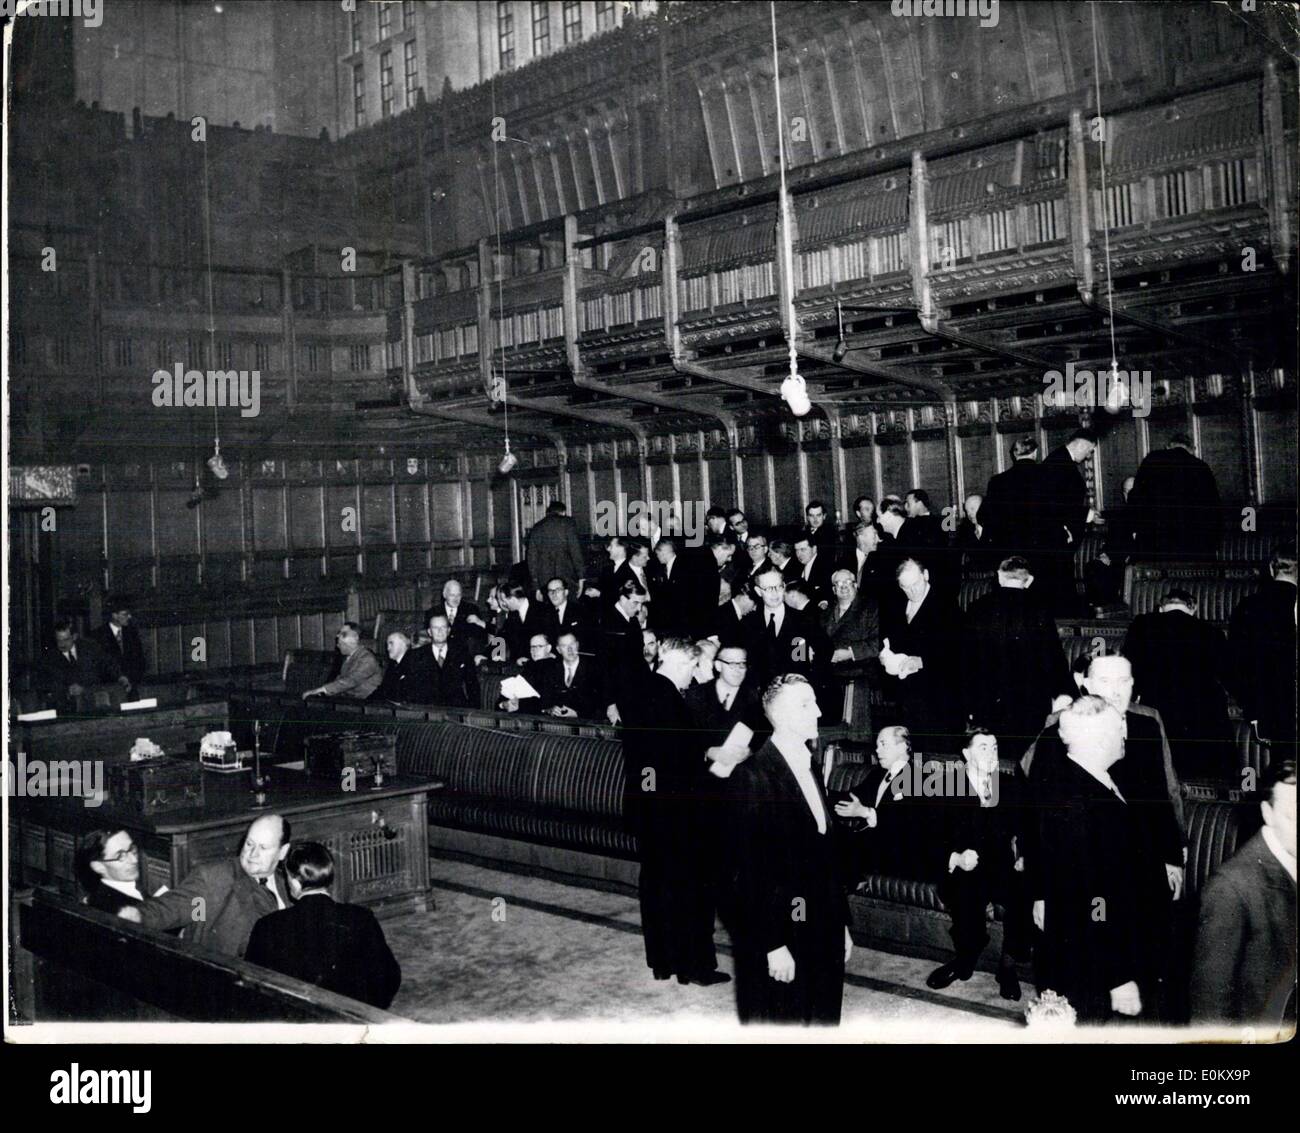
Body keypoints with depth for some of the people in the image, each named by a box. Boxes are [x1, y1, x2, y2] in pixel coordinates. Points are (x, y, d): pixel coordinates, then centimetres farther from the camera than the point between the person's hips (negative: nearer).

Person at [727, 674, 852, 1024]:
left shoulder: (808, 768, 11)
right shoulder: (753, 774, -14)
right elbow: (754, 867, -17)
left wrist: (841, 922, 14)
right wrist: (774, 944, -19)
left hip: (821, 930, 8)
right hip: (779, 930, -8)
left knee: (823, 1019, 14)